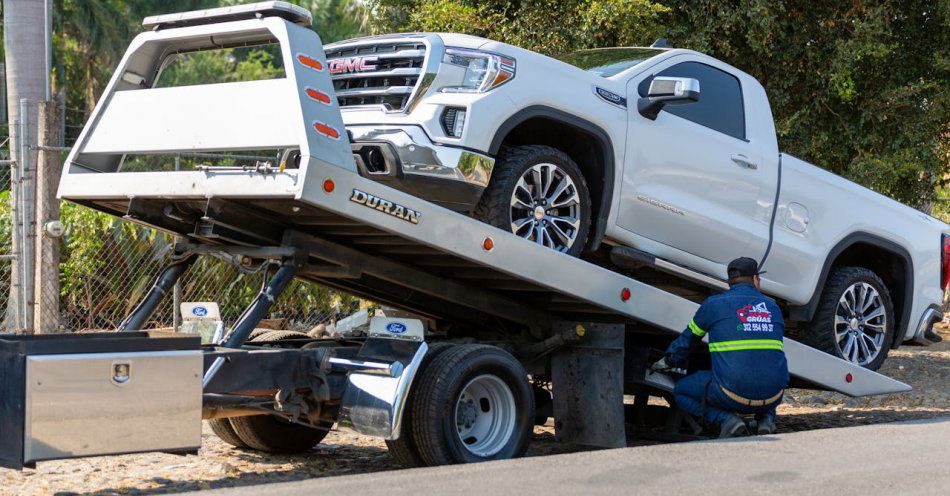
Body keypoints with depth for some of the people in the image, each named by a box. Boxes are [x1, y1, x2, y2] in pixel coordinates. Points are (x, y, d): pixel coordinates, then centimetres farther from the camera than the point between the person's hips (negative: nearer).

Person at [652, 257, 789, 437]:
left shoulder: (715, 303, 5)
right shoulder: (773, 308, 16)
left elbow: (688, 338, 20)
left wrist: (668, 361, 40)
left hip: (734, 395, -4)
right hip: (773, 396, 4)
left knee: (681, 391, 19)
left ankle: (726, 420, -4)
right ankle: (766, 418, 10)